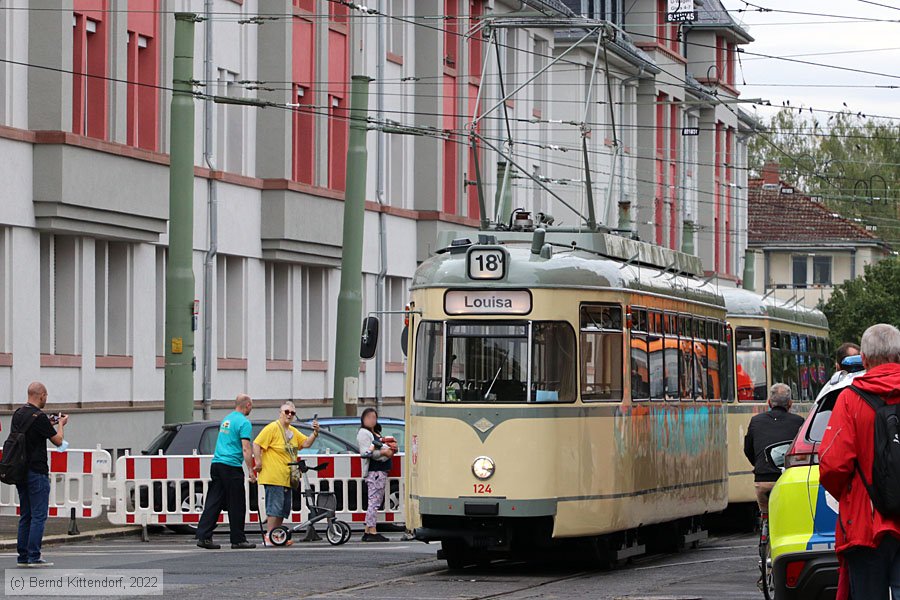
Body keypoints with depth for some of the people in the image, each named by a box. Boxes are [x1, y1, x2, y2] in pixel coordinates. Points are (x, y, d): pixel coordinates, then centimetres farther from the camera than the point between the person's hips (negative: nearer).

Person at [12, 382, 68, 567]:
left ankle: (22, 557, 11)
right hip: (37, 473, -8)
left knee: (25, 515, 12)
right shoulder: (39, 416, -15)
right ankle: (34, 557, -8)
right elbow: (58, 441, -9)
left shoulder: (18, 414, 9)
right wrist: (61, 424, 10)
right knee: (39, 515, -5)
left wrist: (49, 424, 24)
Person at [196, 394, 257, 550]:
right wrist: (251, 470, -13)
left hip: (216, 464, 8)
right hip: (231, 466, -8)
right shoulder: (243, 422, -8)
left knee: (213, 502, 4)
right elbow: (246, 448, -15)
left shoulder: (226, 419, 19)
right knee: (236, 505, 1)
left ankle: (203, 536, -3)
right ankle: (238, 540, 6)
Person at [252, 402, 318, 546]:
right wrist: (258, 462, -18)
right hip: (273, 477, -9)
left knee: (284, 509, 12)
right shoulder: (272, 428, -8)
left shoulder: (293, 431, 18)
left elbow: (306, 443, 15)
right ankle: (269, 536, -9)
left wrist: (315, 432, -2)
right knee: (275, 507, -11)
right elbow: (256, 444, -12)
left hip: (286, 478, 9)